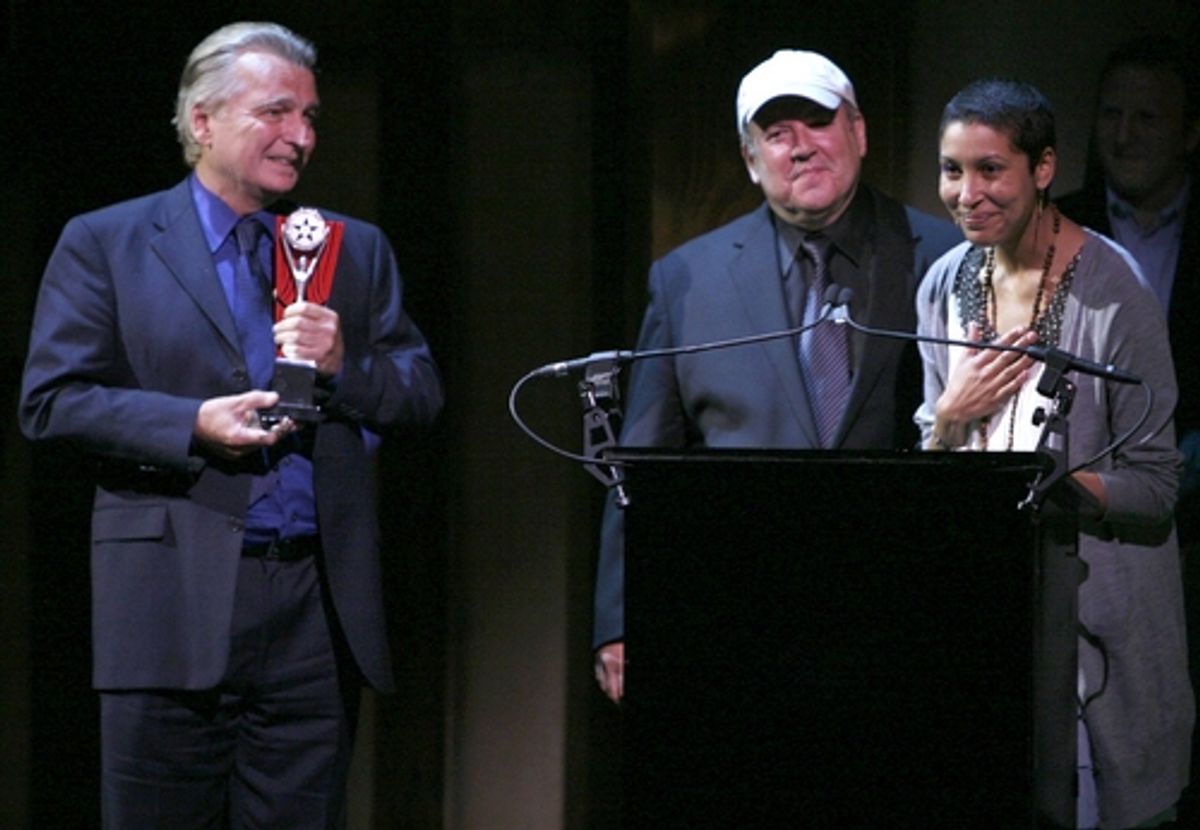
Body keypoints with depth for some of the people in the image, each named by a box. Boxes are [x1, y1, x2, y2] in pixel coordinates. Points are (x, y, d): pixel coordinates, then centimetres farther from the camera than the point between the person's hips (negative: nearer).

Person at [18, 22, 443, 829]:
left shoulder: (356, 251, 17)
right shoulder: (105, 244, 5)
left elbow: (423, 392, 13)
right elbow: (51, 400, -2)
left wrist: (345, 364, -9)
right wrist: (190, 427, -15)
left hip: (319, 607, 3)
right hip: (175, 604, -3)